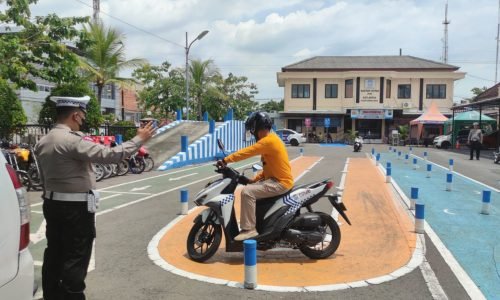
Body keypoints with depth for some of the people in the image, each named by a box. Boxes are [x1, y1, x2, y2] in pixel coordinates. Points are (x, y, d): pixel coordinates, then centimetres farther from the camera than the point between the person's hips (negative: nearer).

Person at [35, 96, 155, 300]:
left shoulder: (43, 142, 9)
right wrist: (139, 140, -20)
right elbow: (109, 155, -27)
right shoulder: (72, 140, -22)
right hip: (76, 207, -9)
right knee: (76, 257, 1)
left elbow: (45, 175, 15)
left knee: (54, 253, 17)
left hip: (52, 203, 9)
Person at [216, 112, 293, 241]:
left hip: (281, 182, -11)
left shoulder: (268, 140, -18)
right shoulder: (271, 139, 15)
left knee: (247, 192, -20)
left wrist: (226, 160, -24)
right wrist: (254, 179, 12)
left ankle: (249, 229, -14)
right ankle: (249, 224, 24)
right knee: (250, 188, 17)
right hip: (277, 179, 11)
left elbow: (247, 152, -25)